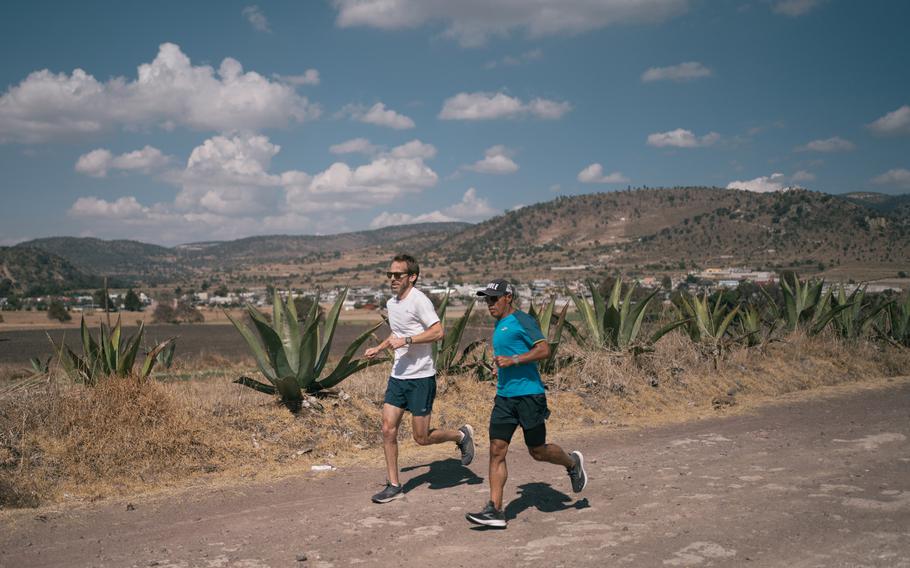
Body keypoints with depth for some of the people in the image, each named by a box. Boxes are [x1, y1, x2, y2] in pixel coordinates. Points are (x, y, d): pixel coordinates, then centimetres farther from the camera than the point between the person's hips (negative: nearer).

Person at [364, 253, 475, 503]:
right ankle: (394, 486, 11)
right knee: (388, 429, 1)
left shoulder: (419, 300, -14)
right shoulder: (391, 303, 12)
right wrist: (379, 348, 18)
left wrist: (406, 340, -25)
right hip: (397, 376, 7)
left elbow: (438, 332, -23)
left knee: (422, 438, -1)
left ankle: (461, 435, 25)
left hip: (421, 377, -7)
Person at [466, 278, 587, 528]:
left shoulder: (521, 320, -10)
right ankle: (495, 510, -2)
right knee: (496, 451, -3)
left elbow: (544, 349, -19)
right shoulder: (499, 324, 16)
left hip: (528, 394, -8)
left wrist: (512, 360, -23)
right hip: (504, 396, 8)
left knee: (538, 452, 4)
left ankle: (572, 463, 35)